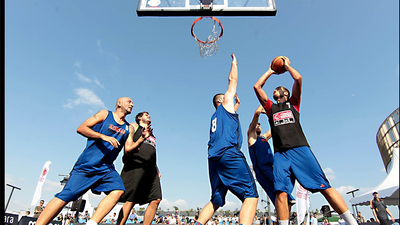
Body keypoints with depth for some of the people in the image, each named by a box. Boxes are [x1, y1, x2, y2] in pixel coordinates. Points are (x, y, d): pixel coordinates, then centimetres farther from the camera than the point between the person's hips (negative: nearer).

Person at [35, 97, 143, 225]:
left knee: (118, 190, -21)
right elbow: (81, 128, -1)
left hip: (106, 167, 3)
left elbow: (128, 148, 7)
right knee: (65, 196, -5)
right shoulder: (105, 114, 6)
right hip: (87, 164, -3)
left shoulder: (129, 128, 15)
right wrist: (103, 136, -13)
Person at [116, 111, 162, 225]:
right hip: (136, 164, -7)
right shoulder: (134, 126, 13)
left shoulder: (152, 135, 32)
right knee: (130, 201, -10)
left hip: (150, 168, 7)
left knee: (156, 200, -4)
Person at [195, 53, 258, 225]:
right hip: (229, 153, -8)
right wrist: (234, 63, 35)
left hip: (214, 158, 8)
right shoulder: (226, 102, 15)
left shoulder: (215, 117, 30)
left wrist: (236, 105, 52)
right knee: (251, 196, -11)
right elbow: (232, 80, 20)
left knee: (216, 200, 15)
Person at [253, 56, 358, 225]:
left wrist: (287, 66, 27)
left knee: (325, 187, -7)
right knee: (281, 192, -14)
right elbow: (257, 86, 22)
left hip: (300, 149, -1)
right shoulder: (270, 107, 26)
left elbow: (298, 78, 10)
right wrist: (270, 71, 34)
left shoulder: (293, 103, 22)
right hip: (281, 153, 2)